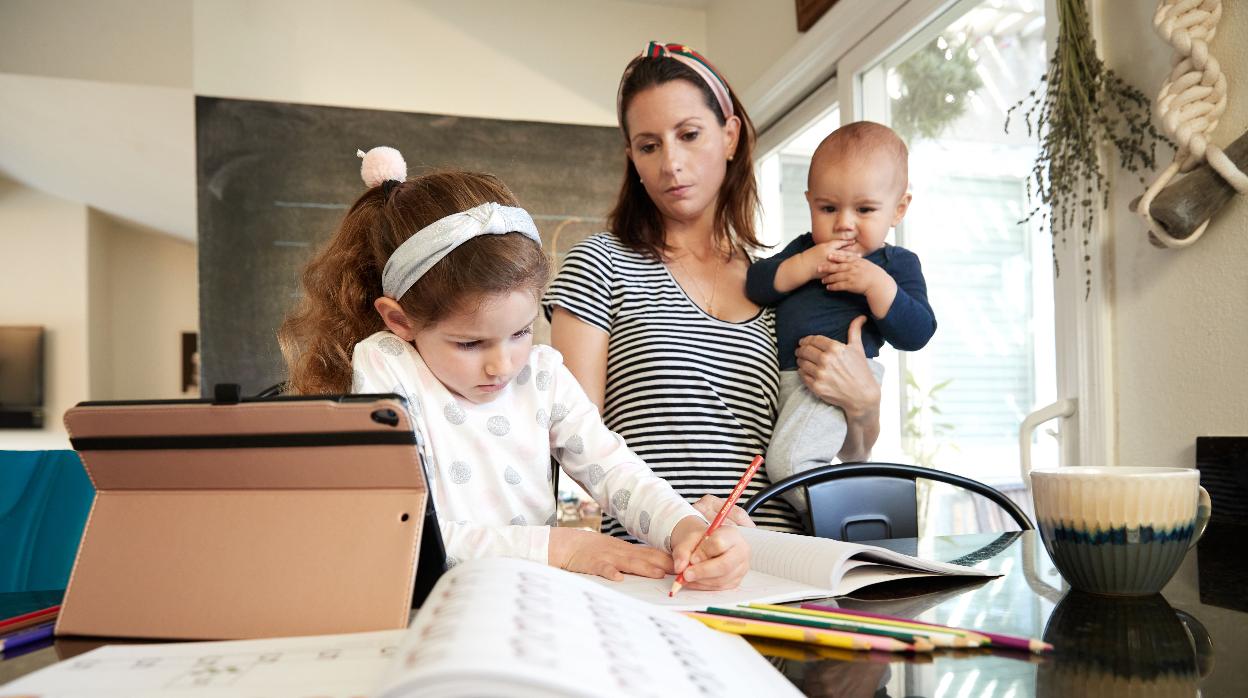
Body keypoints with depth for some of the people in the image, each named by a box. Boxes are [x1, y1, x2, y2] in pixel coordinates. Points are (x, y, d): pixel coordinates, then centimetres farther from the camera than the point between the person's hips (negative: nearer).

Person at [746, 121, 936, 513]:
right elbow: (755, 286, 6)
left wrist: (877, 285, -16)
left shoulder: (897, 264, 7)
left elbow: (916, 334, -4)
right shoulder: (804, 248, 19)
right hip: (781, 377, 8)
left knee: (789, 459, -26)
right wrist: (805, 266, -9)